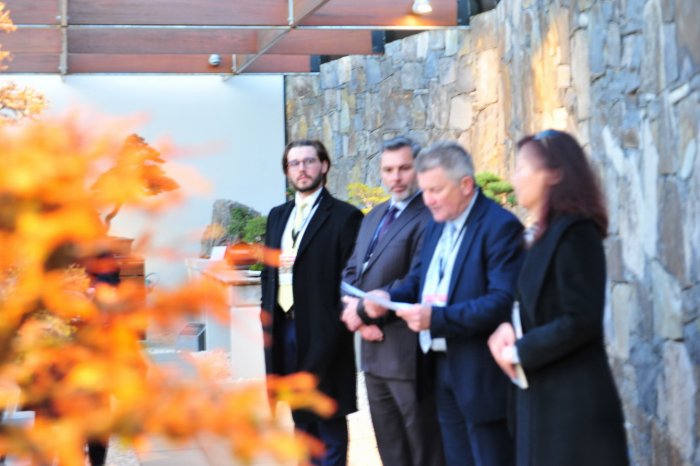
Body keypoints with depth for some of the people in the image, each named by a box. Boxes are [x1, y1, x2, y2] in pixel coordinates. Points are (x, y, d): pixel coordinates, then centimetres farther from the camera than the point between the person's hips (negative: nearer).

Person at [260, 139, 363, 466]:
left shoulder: (344, 217, -6)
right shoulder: (277, 216, 15)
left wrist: (340, 325, -14)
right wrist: (267, 314, 7)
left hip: (321, 332, -6)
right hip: (283, 327, 7)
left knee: (329, 418, 0)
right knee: (302, 418, 15)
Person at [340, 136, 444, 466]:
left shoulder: (428, 217, -14)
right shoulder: (374, 217, 16)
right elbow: (351, 272, 14)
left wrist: (363, 310, -13)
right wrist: (357, 315, -6)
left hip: (409, 353, -9)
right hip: (374, 351, 9)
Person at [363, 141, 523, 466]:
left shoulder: (500, 226, -16)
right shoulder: (437, 225, 13)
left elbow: (503, 301, -25)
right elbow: (420, 279, 18)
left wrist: (437, 317, -29)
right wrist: (389, 297, -5)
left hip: (481, 374, -8)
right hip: (442, 367, 8)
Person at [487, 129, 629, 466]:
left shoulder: (575, 233, -15)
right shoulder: (548, 234, 13)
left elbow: (580, 322, -21)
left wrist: (519, 353, -12)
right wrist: (509, 329, -1)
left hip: (572, 403, -9)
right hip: (547, 397, 9)